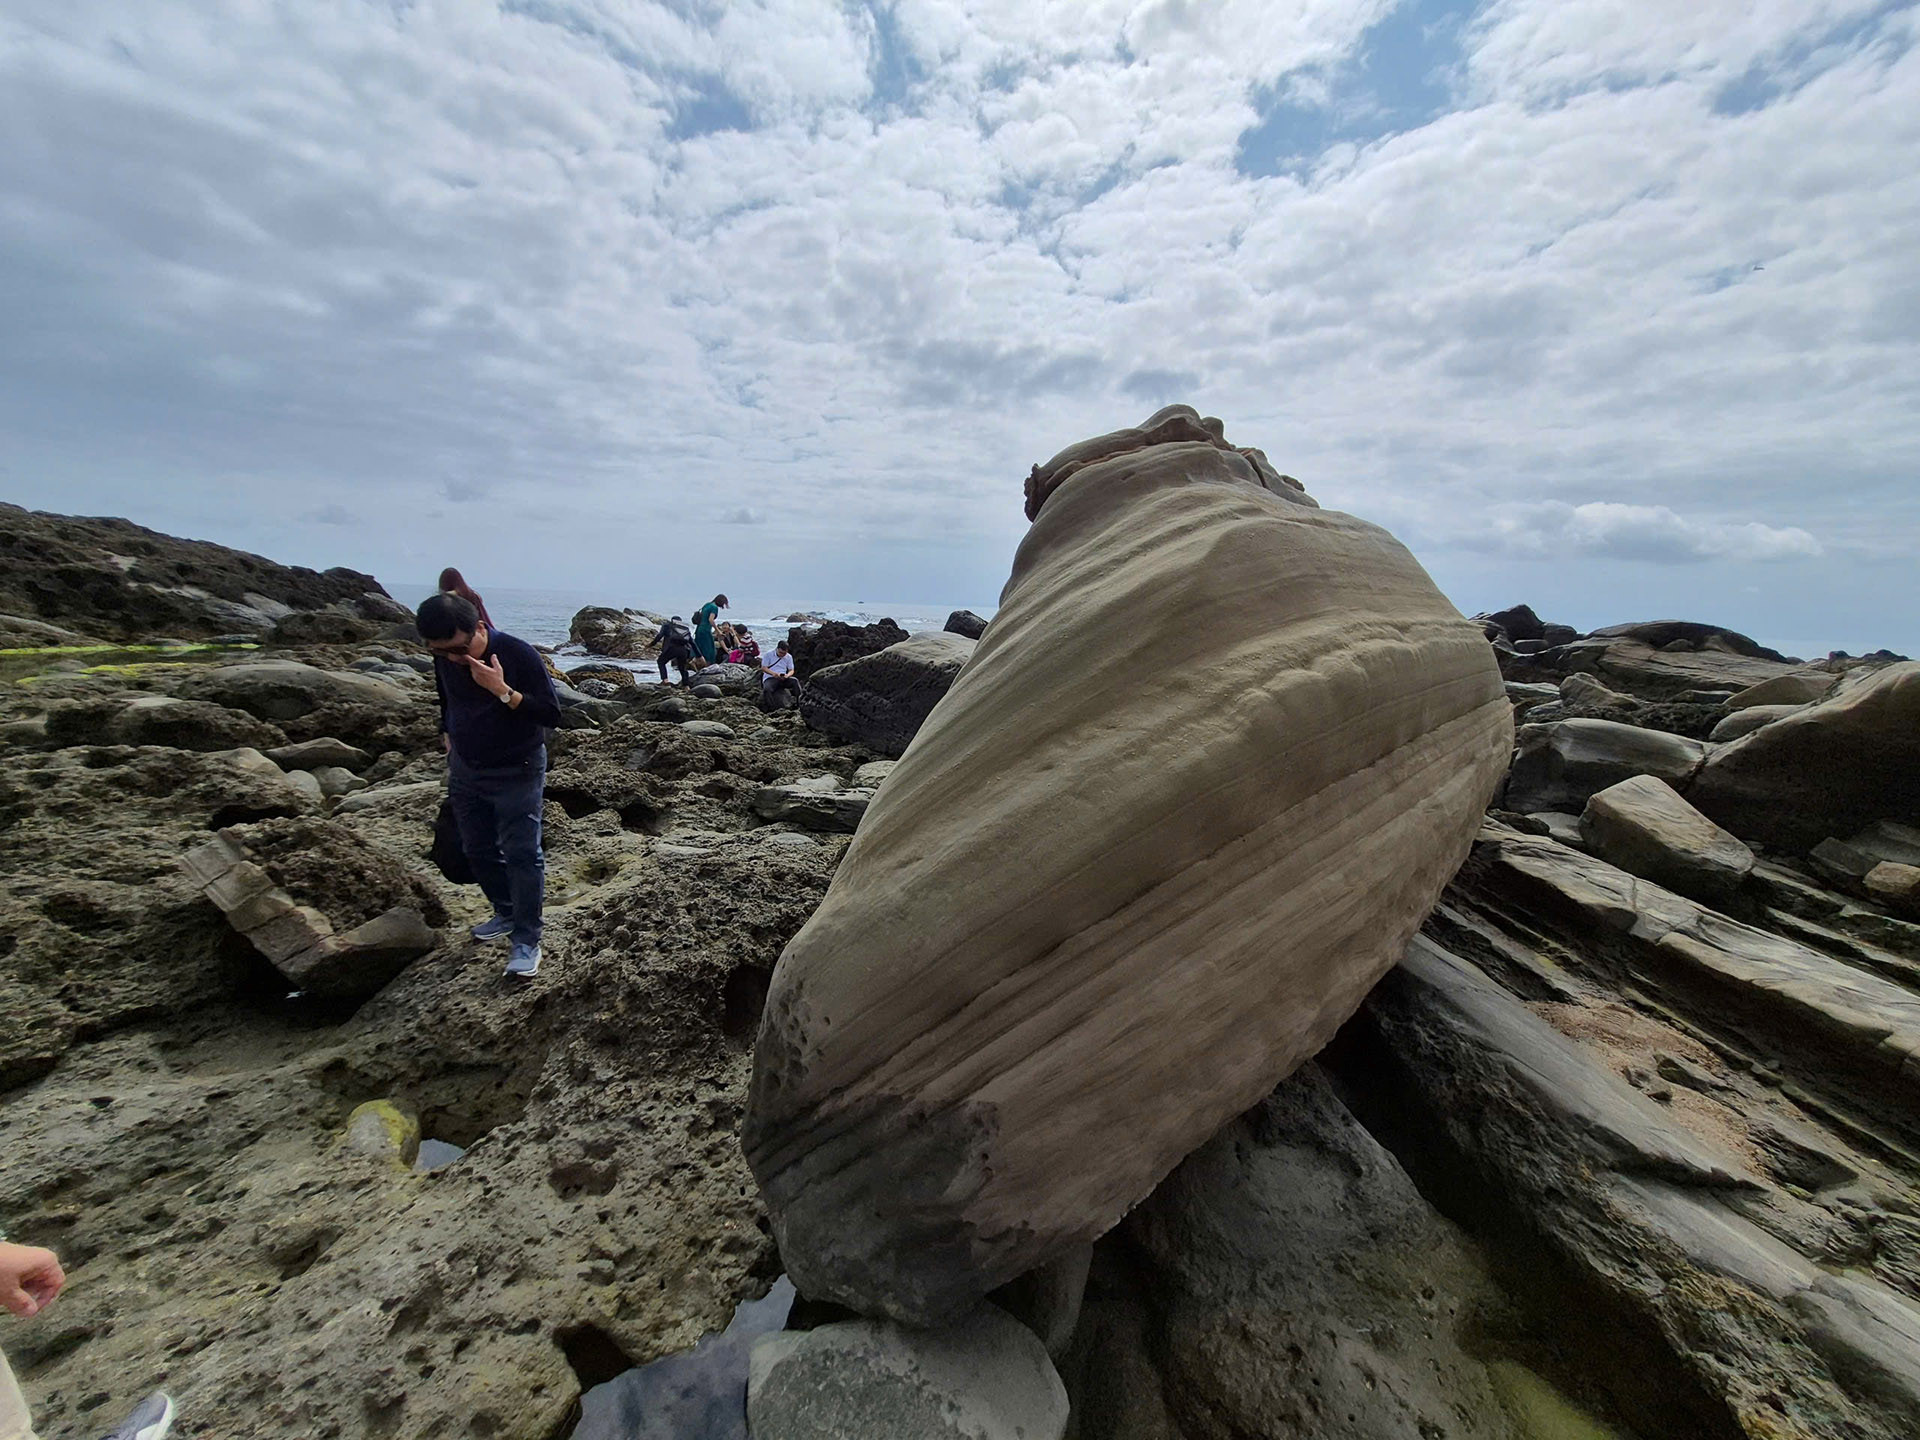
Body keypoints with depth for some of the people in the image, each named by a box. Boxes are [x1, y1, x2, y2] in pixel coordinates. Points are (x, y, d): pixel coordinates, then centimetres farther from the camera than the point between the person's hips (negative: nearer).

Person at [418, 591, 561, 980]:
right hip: (465, 771, 6)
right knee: (477, 849, 16)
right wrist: (448, 739, 11)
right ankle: (507, 913, 37)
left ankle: (526, 941, 5)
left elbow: (551, 715, -23)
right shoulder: (444, 659, -4)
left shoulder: (519, 655, -22)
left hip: (517, 773, -6)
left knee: (521, 854, -5)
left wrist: (502, 691, -32)